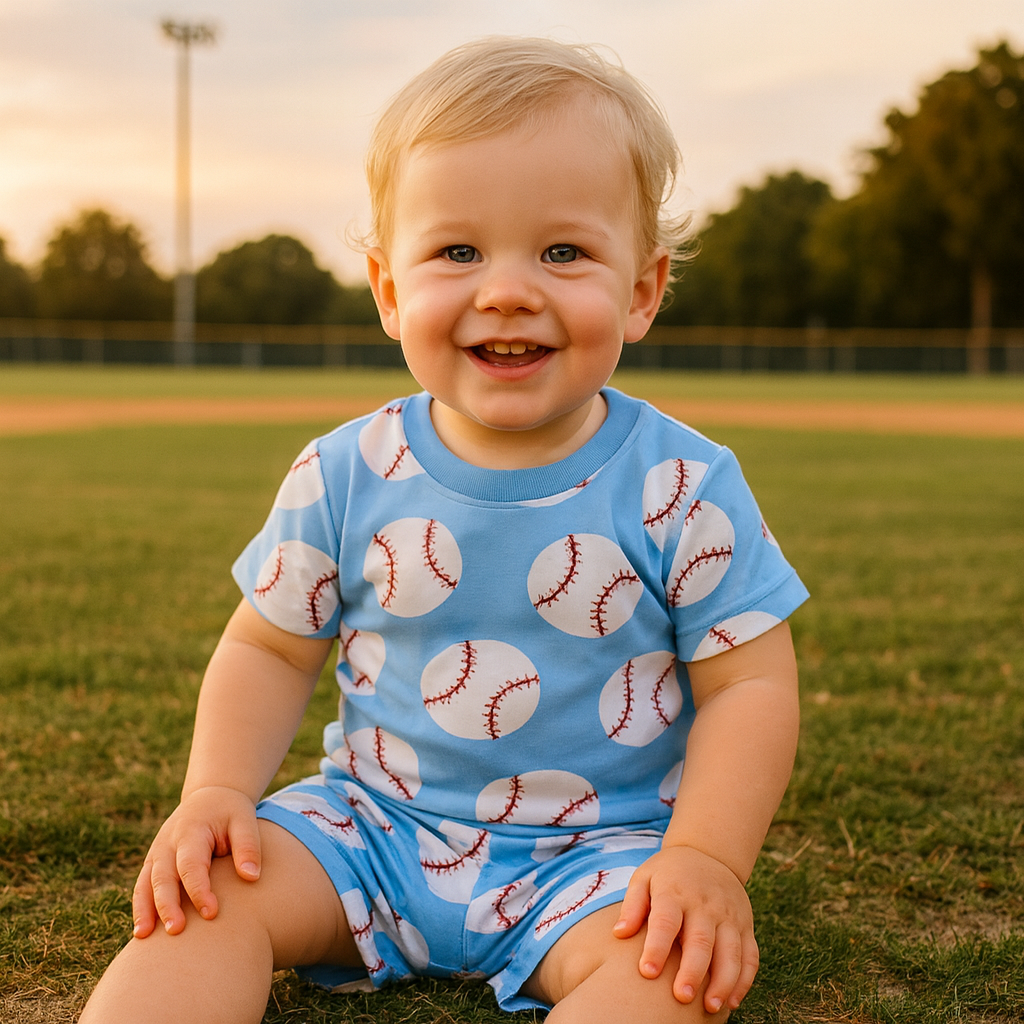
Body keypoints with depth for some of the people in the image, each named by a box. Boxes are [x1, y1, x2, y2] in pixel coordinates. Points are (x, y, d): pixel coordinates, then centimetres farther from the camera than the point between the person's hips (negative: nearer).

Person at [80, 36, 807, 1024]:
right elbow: (268, 649, 6)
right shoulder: (344, 477, -4)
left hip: (595, 854, -2)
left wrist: (706, 856, -22)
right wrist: (215, 789, -11)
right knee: (216, 888, -20)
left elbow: (749, 686, -7)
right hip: (377, 826, 3)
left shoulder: (684, 489, -11)